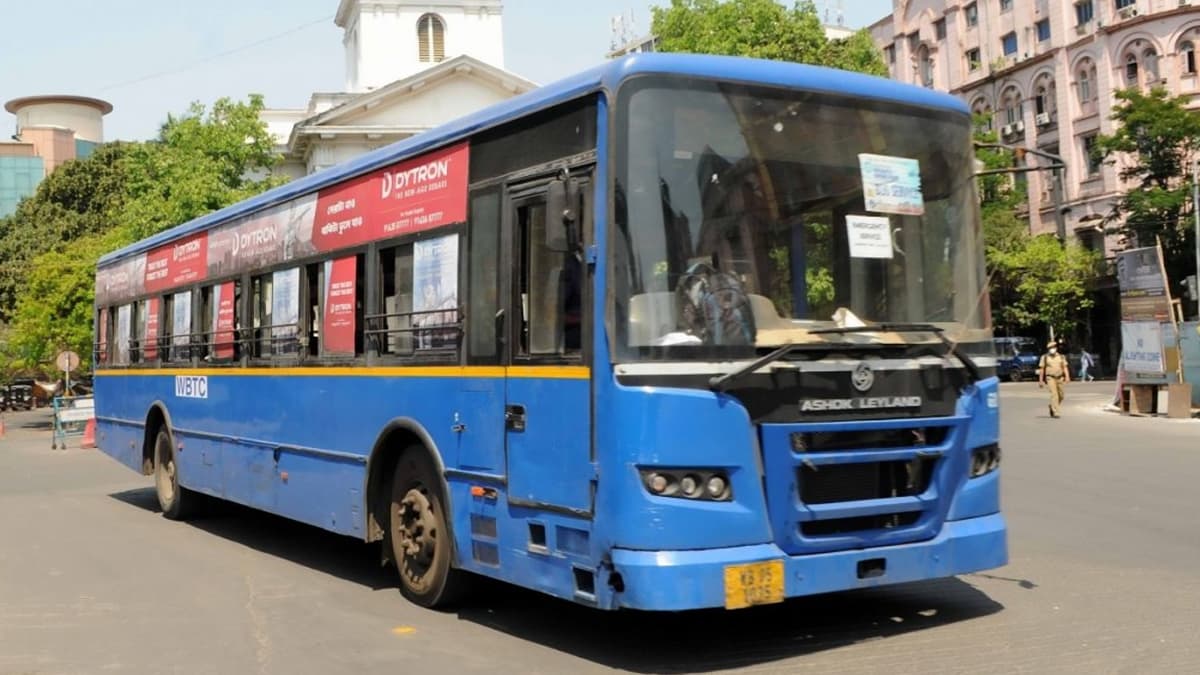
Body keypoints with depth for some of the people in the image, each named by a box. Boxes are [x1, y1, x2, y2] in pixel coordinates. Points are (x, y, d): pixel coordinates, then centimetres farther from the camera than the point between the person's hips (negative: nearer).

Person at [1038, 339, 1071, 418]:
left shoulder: (1061, 357, 10)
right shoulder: (1044, 357, 3)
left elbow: (1065, 367, 3)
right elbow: (1041, 369, 4)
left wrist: (1067, 377, -11)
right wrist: (1040, 380, 2)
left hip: (1060, 378, 4)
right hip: (1050, 378, -4)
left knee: (1061, 396, 8)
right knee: (1054, 394, -16)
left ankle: (1052, 406, 34)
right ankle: (1056, 412, -17)